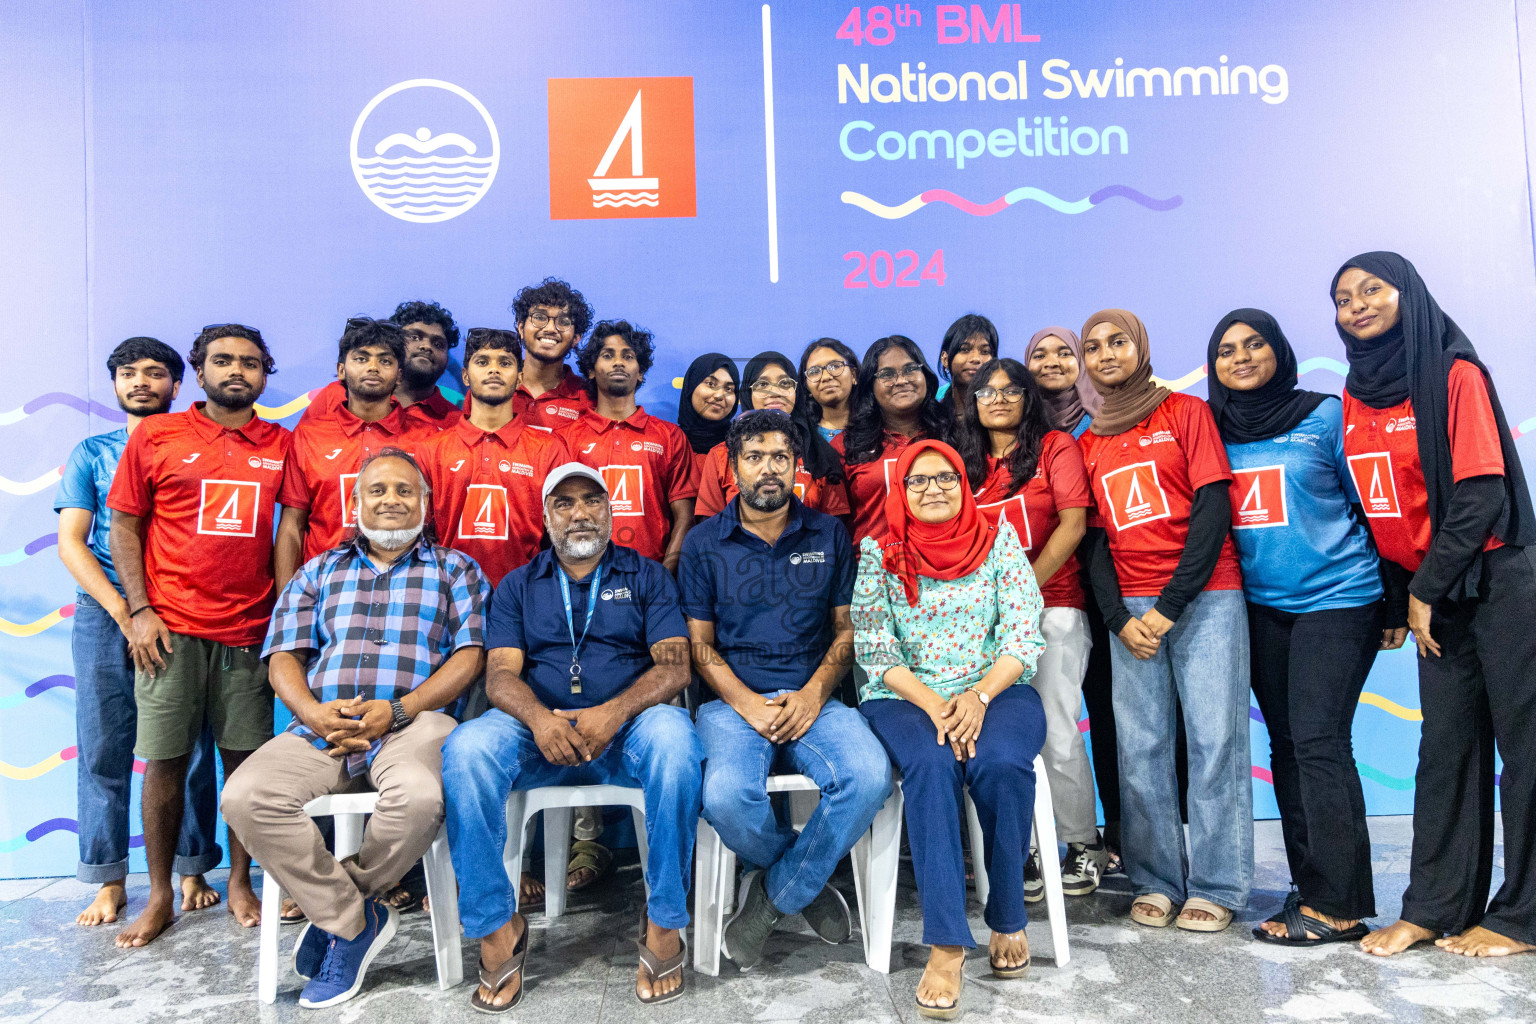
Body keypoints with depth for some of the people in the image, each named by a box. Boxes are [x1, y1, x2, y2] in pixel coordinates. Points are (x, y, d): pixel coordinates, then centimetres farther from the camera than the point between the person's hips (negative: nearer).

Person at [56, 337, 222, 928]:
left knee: (190, 750, -1)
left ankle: (192, 870, 11)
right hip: (104, 614, 1)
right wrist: (125, 612, -10)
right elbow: (70, 543, 4)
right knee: (103, 751, 0)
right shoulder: (91, 454, 13)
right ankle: (110, 880, 10)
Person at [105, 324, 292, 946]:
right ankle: (159, 898, 16)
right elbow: (124, 526, 5)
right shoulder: (155, 436, 5)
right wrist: (139, 611, -4)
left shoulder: (281, 446, 8)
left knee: (245, 758, 4)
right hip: (171, 628, -1)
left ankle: (239, 883, 19)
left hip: (249, 630, 1)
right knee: (165, 761, 3)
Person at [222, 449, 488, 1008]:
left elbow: (469, 654, 3)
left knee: (419, 795, -36)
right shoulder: (318, 572, 23)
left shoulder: (455, 568, 15)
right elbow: (284, 657, 14)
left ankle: (339, 902, -4)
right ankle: (354, 921, -9)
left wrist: (397, 710, -11)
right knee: (244, 796, -25)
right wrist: (313, 712, -8)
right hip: (322, 726, 3)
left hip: (414, 722, -3)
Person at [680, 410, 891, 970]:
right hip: (733, 699, -1)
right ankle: (809, 878, 3)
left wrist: (813, 693, -8)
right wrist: (746, 703, -11)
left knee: (869, 777, -30)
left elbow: (846, 629, 10)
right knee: (727, 797, -32)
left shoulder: (829, 535, 11)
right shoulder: (704, 543, 7)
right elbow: (701, 644, 6)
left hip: (812, 699, 1)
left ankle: (776, 893, -5)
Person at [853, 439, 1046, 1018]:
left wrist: (978, 697, -14)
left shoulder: (999, 537, 8)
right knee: (931, 764, -32)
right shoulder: (878, 552, 6)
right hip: (904, 699, 0)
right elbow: (875, 649, -1)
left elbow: (1023, 636, 1)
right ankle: (946, 945, -29)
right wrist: (932, 704, -15)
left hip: (996, 690, 1)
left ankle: (1008, 919, -8)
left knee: (1002, 762, -31)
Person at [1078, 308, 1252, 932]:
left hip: (1204, 597, -3)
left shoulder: (1186, 412, 7)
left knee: (1214, 739, -5)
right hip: (1130, 608, 3)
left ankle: (1214, 887, 5)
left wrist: (1170, 605, -10)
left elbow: (1213, 507, -3)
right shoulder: (1087, 445, 16)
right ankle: (1155, 882, 9)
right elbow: (1094, 539, 12)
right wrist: (1118, 619, -3)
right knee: (1140, 747, 0)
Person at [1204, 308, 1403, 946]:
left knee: (1319, 742, -10)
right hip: (1259, 607, 5)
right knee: (1286, 744, 8)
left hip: (1337, 599, -5)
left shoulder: (1326, 415, -2)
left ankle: (1337, 905, -3)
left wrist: (1396, 602, 0)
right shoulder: (1212, 431, 8)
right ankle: (1310, 886, 18)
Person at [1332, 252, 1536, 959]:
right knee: (1446, 743, 8)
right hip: (1431, 590, 6)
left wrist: (1426, 590, -12)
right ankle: (1434, 907, 13)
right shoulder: (1354, 396, 8)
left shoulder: (1455, 373, -9)